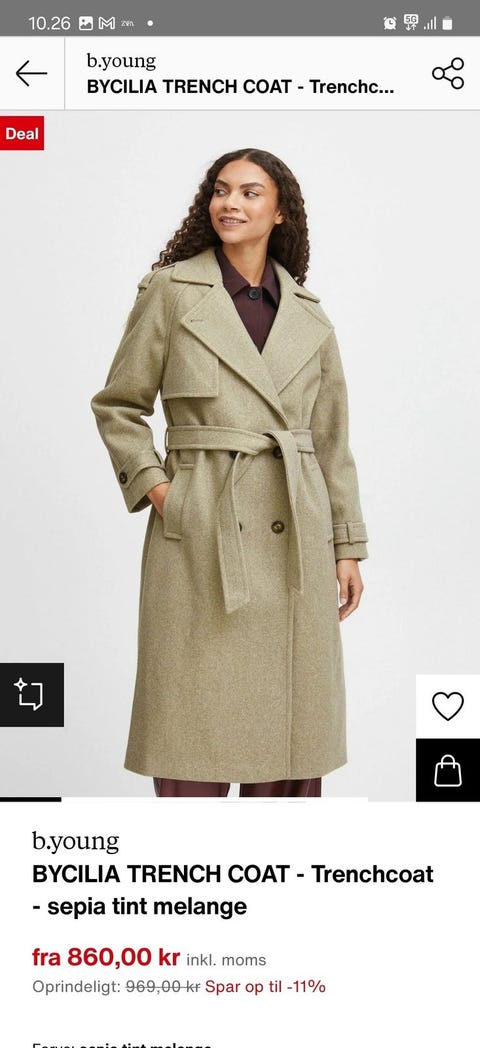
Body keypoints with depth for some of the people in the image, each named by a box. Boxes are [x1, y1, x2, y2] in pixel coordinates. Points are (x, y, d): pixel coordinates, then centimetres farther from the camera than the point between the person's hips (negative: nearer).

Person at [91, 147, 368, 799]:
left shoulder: (310, 315, 11)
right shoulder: (170, 290, 3)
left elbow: (332, 438, 13)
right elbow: (118, 405, 7)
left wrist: (347, 547, 10)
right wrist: (154, 487, -6)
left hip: (294, 536, 3)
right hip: (200, 531, -3)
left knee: (290, 723, 8)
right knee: (197, 736, 1)